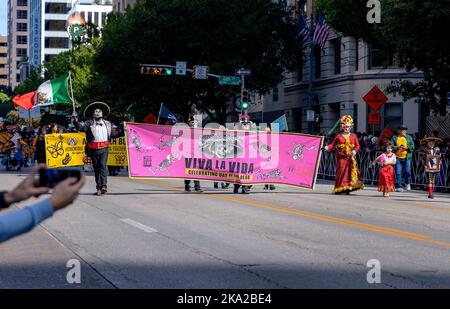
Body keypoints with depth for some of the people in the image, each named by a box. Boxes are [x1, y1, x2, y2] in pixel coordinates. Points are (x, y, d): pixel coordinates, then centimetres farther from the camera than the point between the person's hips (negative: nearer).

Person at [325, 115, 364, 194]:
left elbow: (357, 145, 10)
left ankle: (348, 188, -3)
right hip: (342, 156, -2)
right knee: (342, 171, -5)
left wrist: (355, 151, -10)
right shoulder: (338, 136, 6)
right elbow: (333, 144, 5)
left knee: (351, 171, -6)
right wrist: (327, 147, -14)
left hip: (351, 157, 2)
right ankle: (340, 188, 0)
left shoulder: (353, 136, 11)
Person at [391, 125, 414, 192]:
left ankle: (408, 183, 23)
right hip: (398, 158, 0)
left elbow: (412, 146, 7)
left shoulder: (409, 137, 11)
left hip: (407, 157, 1)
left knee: (408, 171, -4)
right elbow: (391, 146, 1)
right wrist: (398, 147, -15)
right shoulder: (394, 138, 7)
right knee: (398, 173, -4)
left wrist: (407, 148, -11)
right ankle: (399, 187, 3)